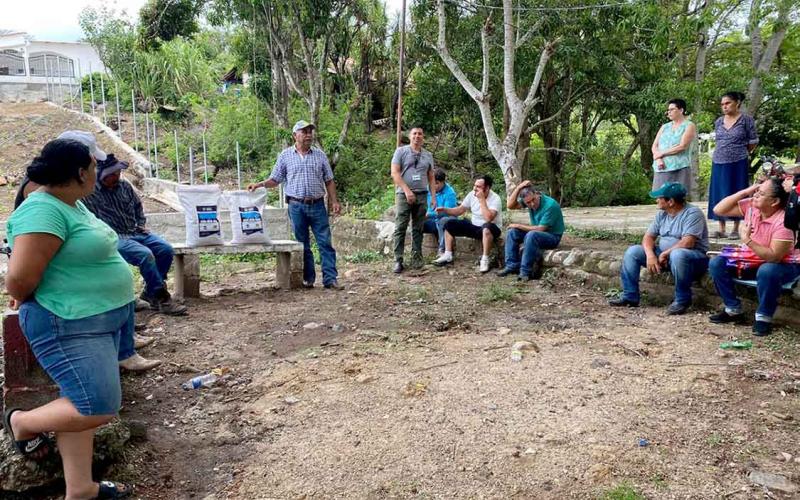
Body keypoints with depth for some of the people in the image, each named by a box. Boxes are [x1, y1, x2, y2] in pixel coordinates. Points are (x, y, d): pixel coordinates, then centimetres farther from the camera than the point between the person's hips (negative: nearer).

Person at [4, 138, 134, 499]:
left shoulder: (71, 204, 9)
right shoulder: (44, 211, -21)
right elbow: (19, 280, -26)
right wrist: (32, 304, -6)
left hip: (100, 319, 10)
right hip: (70, 327, -10)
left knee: (81, 406, 14)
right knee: (98, 409, -8)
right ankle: (21, 422, 18)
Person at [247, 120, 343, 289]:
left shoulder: (320, 155, 9)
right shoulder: (285, 155, 6)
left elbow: (329, 181, 10)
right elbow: (275, 179, 8)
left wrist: (334, 201, 2)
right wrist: (259, 185, -8)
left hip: (317, 205, 1)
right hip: (296, 206, -1)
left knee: (325, 243, -3)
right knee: (302, 244, 6)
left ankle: (330, 279, 0)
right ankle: (307, 279, 15)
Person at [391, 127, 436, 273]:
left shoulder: (428, 155, 14)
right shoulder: (401, 151, 1)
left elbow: (431, 177, 17)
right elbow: (395, 173, -6)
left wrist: (433, 196, 7)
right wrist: (407, 190, -15)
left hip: (421, 195, 4)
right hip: (403, 194, -4)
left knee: (418, 229, 7)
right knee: (400, 228, -5)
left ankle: (416, 259, 13)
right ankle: (398, 260, -2)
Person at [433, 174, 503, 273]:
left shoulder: (495, 199, -21)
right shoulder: (472, 194, -2)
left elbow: (488, 218, -37)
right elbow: (459, 210, 6)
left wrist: (482, 199, -32)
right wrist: (444, 210, -10)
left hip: (491, 229, -7)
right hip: (474, 226, 7)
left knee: (487, 227, -42)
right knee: (450, 224, -3)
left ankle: (485, 260, -32)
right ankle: (448, 256, -2)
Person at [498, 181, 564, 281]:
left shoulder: (550, 205, -27)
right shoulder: (528, 201, -7)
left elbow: (540, 229, -27)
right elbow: (510, 205, -10)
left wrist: (519, 225, -17)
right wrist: (518, 187, -21)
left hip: (553, 236, -7)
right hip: (536, 233, 8)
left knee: (531, 235, -36)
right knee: (512, 232, -9)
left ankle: (525, 271, -31)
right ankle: (512, 265, -9)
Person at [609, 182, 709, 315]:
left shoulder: (692, 213, -16)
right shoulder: (662, 214, 7)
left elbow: (687, 243, -27)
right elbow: (649, 236, 4)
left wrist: (665, 254, -19)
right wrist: (650, 255, -16)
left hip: (695, 257, -7)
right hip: (664, 255, 7)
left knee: (677, 255, -41)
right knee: (632, 252, -4)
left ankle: (682, 300, -23)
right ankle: (630, 296, -1)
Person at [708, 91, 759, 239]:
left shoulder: (746, 120, -4)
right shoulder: (718, 121, 9)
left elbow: (753, 142, 3)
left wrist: (740, 153, 12)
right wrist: (725, 153, 13)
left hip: (738, 164, -4)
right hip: (719, 163, 4)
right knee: (719, 195, 4)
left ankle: (735, 230, 9)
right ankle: (721, 229, 11)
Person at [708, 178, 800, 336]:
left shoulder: (784, 221, -28)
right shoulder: (750, 206, -11)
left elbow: (774, 257, -32)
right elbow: (719, 210, -12)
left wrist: (747, 240, -41)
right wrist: (744, 192, -21)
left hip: (783, 264, -6)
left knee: (766, 271, -40)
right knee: (717, 263, -11)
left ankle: (764, 318, -18)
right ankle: (733, 310, -1)